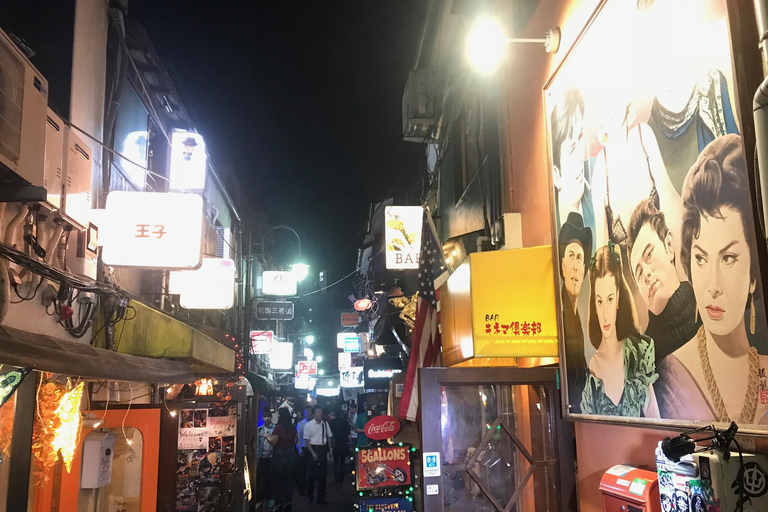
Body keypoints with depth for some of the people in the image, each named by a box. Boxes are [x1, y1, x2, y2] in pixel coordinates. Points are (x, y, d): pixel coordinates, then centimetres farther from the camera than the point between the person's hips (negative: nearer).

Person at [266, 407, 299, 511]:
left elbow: (273, 441, -15)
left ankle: (279, 502, 11)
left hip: (279, 455, -5)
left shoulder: (278, 427, -16)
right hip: (291, 455, 5)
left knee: (278, 479, 8)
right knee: (288, 479, 14)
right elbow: (296, 440, 7)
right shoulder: (292, 427, -1)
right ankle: (289, 502, 18)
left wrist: (266, 436, 1)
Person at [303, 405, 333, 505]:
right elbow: (307, 440, -7)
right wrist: (313, 453, -12)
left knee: (323, 474, 9)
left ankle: (321, 497, 20)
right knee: (311, 474, 3)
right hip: (313, 449, -3)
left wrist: (330, 450, 6)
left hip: (323, 449, 4)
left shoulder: (325, 424, 1)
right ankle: (309, 496, 21)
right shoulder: (308, 425, -8)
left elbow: (329, 437, 11)